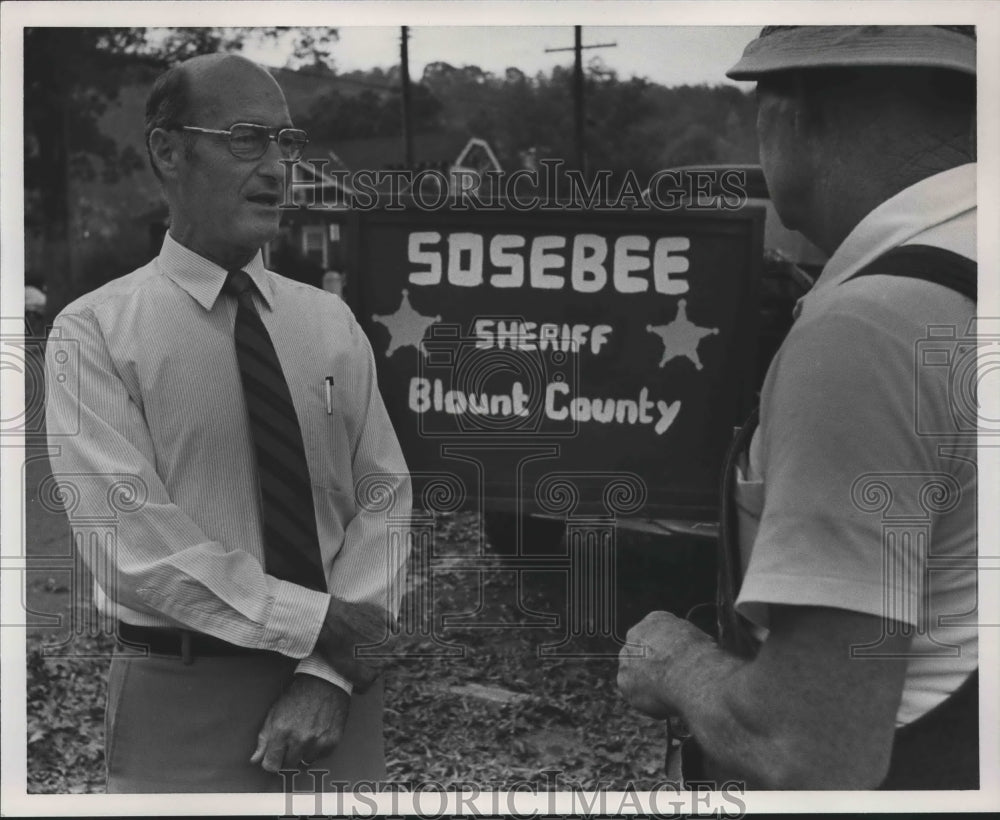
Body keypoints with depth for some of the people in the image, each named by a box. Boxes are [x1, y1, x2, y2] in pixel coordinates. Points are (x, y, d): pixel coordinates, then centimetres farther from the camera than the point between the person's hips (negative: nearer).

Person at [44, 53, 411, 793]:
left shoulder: (330, 321, 6)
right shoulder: (95, 330, -6)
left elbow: (384, 498, -1)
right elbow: (133, 543, -15)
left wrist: (330, 675, -13)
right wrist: (315, 622, -18)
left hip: (339, 699, 3)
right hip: (183, 701, -3)